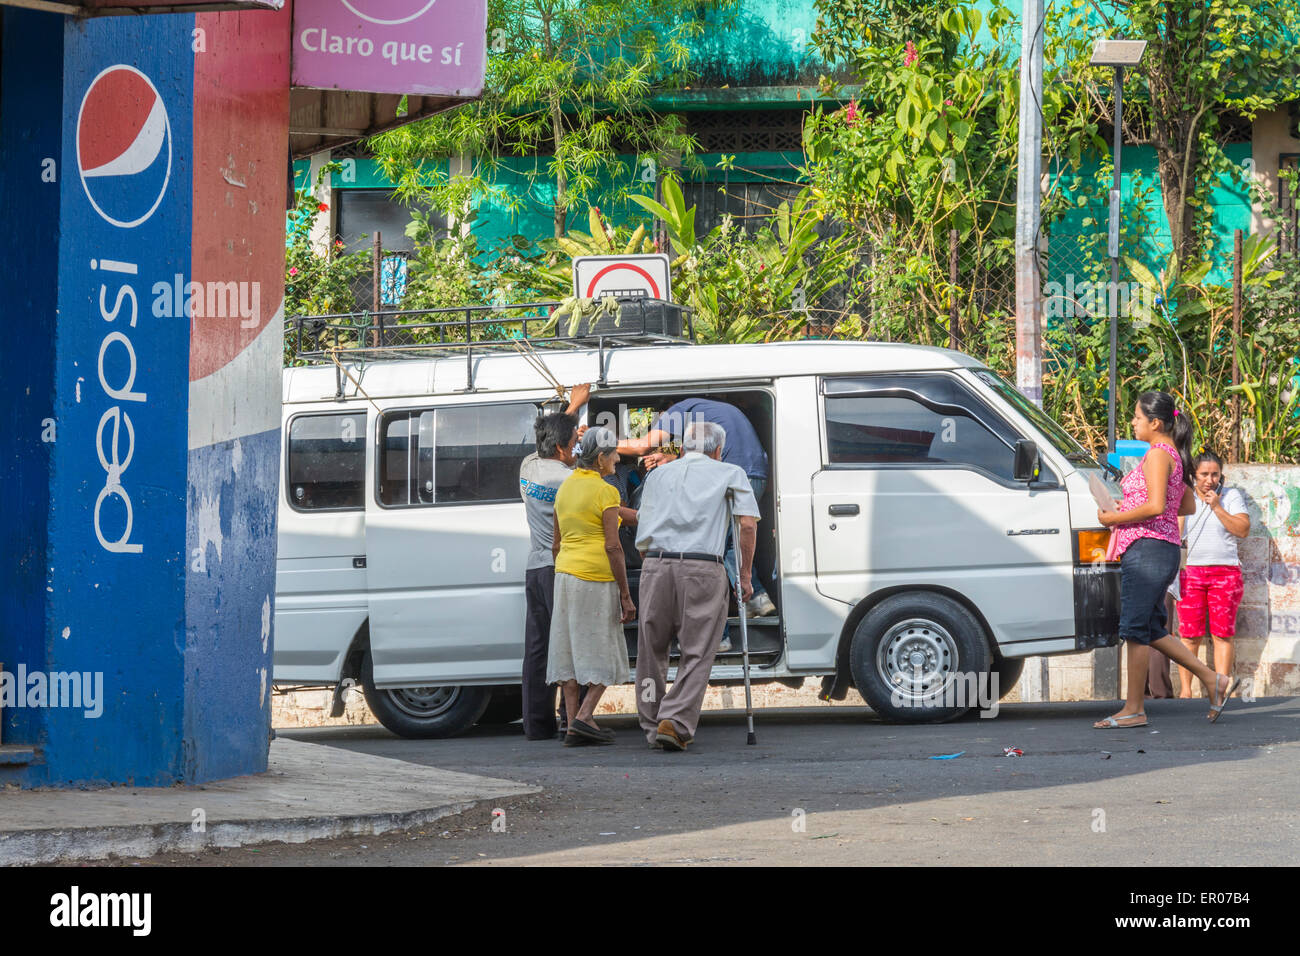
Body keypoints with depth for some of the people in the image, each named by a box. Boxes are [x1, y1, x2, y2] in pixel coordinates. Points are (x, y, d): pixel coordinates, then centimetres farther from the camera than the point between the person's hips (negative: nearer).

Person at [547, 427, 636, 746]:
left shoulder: (566, 487, 11)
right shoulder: (605, 492, -10)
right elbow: (612, 546, -14)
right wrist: (625, 595, -11)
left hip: (565, 575, 7)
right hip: (596, 577, -7)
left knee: (569, 650, 6)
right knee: (603, 651, 2)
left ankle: (573, 724, 3)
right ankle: (584, 716, -9)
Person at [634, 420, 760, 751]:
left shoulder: (658, 474, 22)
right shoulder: (730, 473, 14)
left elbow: (642, 539, 19)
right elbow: (748, 525, 2)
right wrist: (745, 576, 7)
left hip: (656, 565, 3)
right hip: (703, 570, -3)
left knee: (652, 650, 14)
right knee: (697, 654, 0)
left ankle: (652, 725, 18)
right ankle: (675, 722, -14)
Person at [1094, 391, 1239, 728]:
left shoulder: (1158, 454, -12)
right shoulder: (1174, 456, 18)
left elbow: (1155, 506, -23)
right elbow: (1187, 506, 25)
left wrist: (1115, 518, -12)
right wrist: (1129, 508, 19)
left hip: (1147, 548, -10)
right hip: (1163, 550, 10)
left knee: (1135, 629, -7)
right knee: (1150, 630, 14)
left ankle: (1133, 710, -3)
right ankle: (1213, 681, 14)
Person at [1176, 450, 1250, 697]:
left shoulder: (1232, 496, 8)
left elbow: (1243, 529, -3)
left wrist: (1217, 507, -9)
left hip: (1225, 572, 0)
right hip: (1190, 572, 0)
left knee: (1223, 633, -4)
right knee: (1189, 635, -5)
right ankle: (1185, 689, -3)